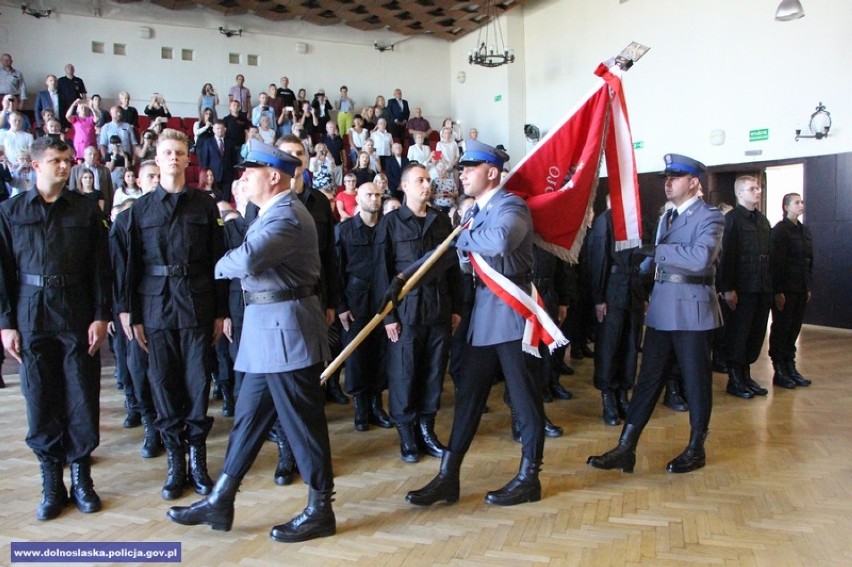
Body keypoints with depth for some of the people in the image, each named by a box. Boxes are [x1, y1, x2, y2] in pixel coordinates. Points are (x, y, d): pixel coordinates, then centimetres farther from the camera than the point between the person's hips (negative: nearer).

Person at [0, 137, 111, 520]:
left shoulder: (86, 210, 5)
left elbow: (100, 268, 2)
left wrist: (101, 316, -5)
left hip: (78, 317, 0)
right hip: (31, 319, 1)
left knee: (82, 399, 3)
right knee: (41, 401, 5)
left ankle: (81, 476, 18)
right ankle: (52, 484, 18)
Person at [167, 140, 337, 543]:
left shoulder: (287, 215, -16)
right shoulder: (271, 213, 18)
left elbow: (247, 259, -29)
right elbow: (251, 259, 12)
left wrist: (220, 266, -10)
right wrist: (232, 265, -7)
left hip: (285, 327, -10)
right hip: (267, 328, 11)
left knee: (302, 420, 1)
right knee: (249, 417, 16)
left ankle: (320, 511, 15)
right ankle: (220, 502, 29)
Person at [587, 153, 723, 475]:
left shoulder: (709, 216, -7)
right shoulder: (667, 217, 18)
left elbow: (701, 258, -24)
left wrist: (655, 251, -18)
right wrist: (651, 298, 12)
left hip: (692, 308, -7)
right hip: (662, 309, 7)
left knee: (696, 380, 6)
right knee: (648, 378, 6)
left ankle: (696, 449, 22)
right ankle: (626, 449, 8)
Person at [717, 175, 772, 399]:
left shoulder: (762, 220, 15)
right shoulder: (732, 218, -8)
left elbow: (768, 255, 17)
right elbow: (726, 255, -14)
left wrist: (770, 286, 12)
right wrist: (728, 288, -18)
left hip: (762, 288, 7)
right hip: (741, 289, -7)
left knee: (756, 334, 11)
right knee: (737, 335, 2)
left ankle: (745, 375, 24)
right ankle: (734, 380, 13)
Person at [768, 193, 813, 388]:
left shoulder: (805, 231, 14)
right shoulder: (780, 230, -8)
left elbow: (809, 261, 17)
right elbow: (775, 262, -13)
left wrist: (809, 287, 12)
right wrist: (778, 291, -17)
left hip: (801, 289, 7)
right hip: (785, 289, -7)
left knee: (794, 328, 9)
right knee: (781, 328, 0)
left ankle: (790, 368, 17)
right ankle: (779, 371, 7)